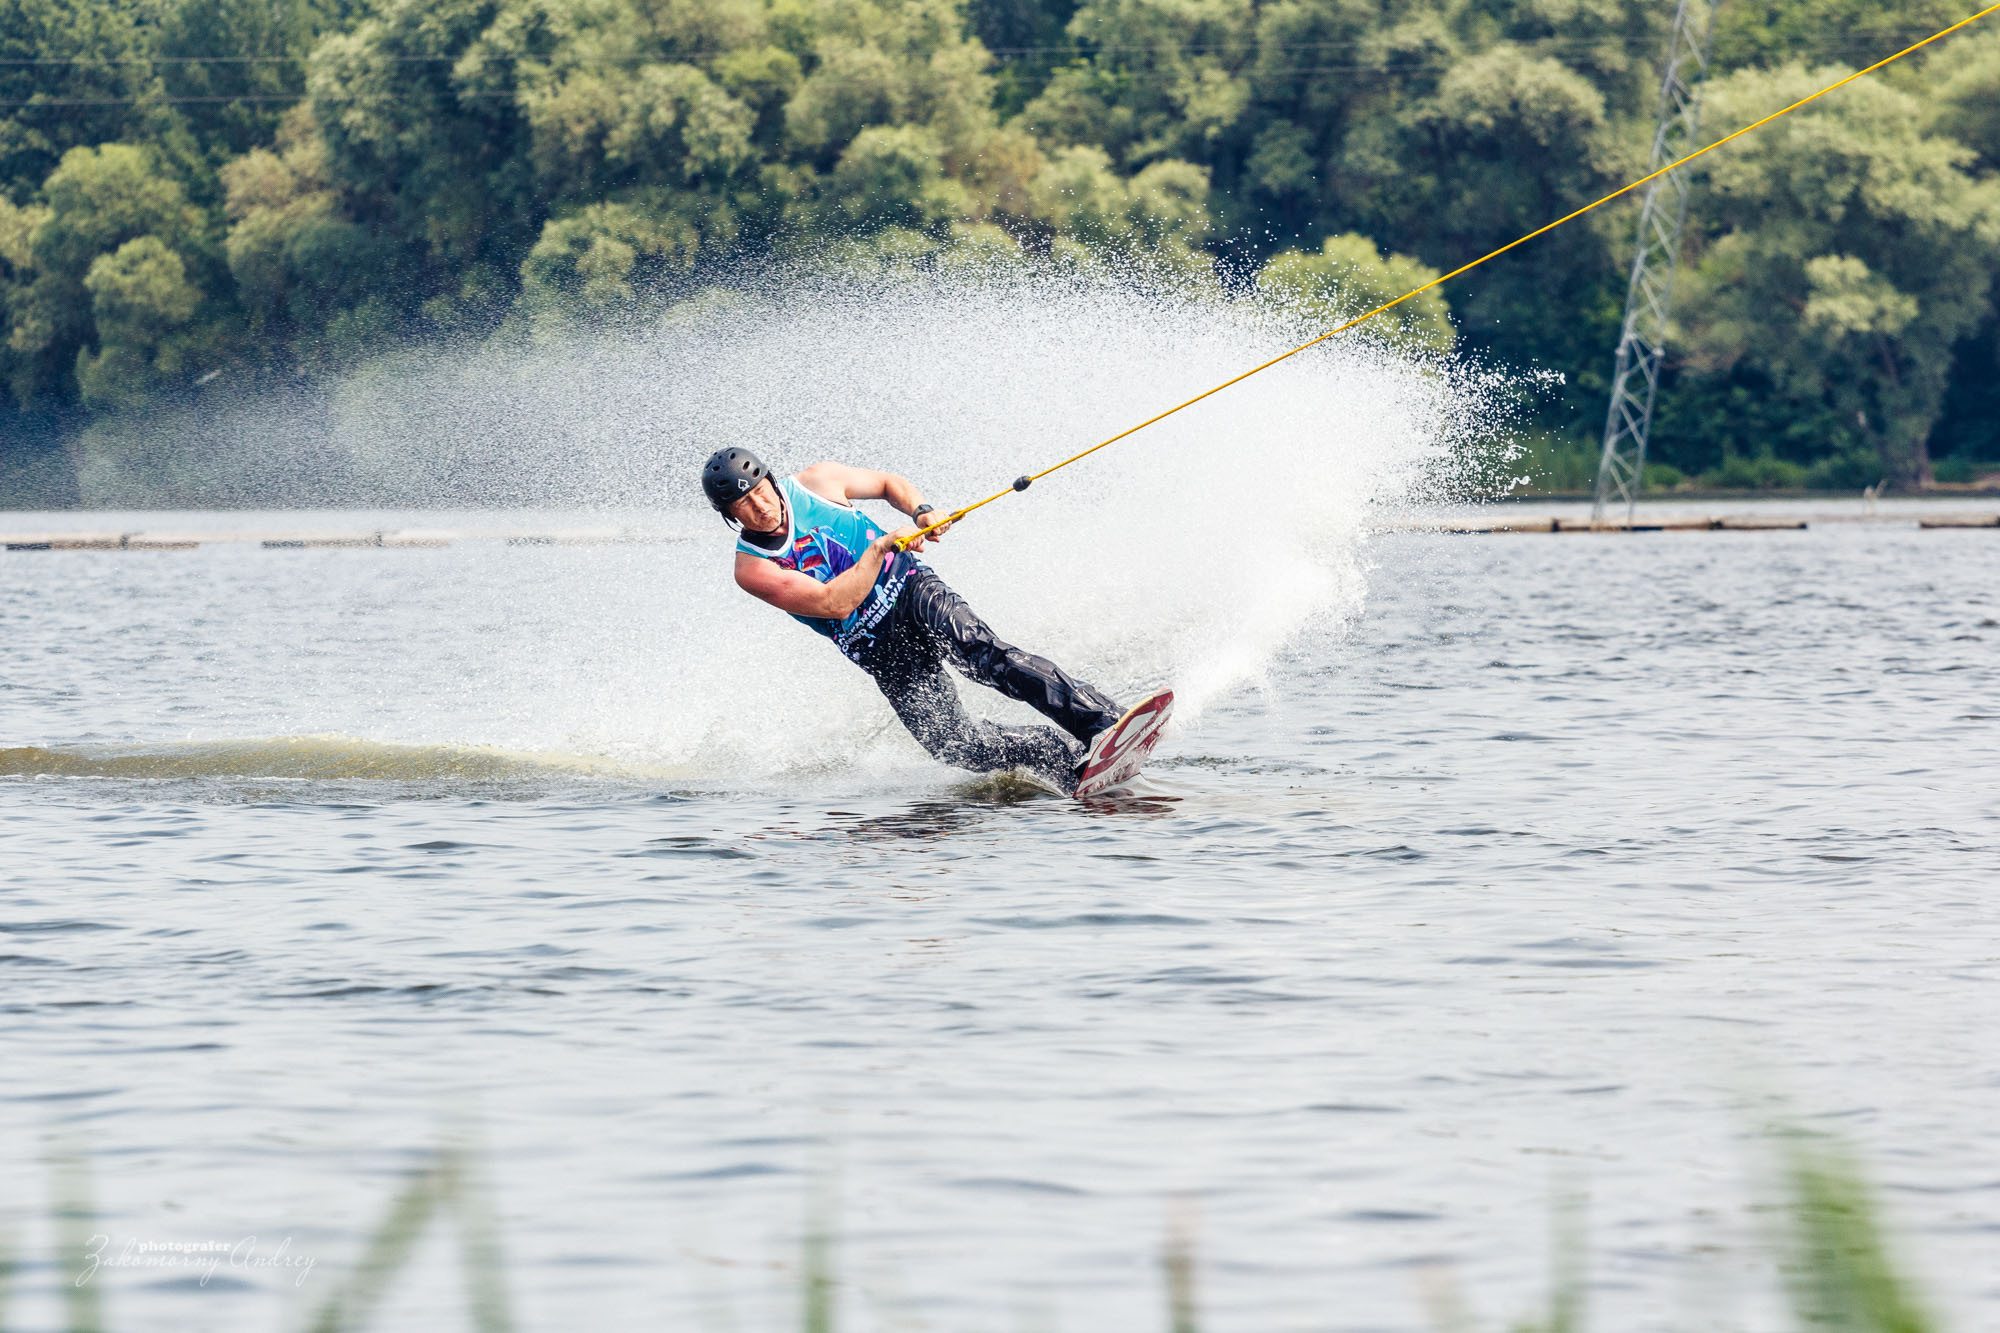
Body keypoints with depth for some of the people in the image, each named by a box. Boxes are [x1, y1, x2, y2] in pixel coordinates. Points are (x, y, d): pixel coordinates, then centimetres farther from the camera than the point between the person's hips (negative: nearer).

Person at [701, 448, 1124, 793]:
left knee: (980, 653, -30)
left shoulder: (817, 482, -1)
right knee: (955, 745, -17)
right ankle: (1073, 759, -7)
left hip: (910, 590, 0)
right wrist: (882, 546, -21)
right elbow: (834, 604, -18)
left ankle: (1103, 722, -38)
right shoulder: (752, 569, -9)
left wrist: (920, 511, -3)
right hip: (876, 649, 0)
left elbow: (890, 483, 17)